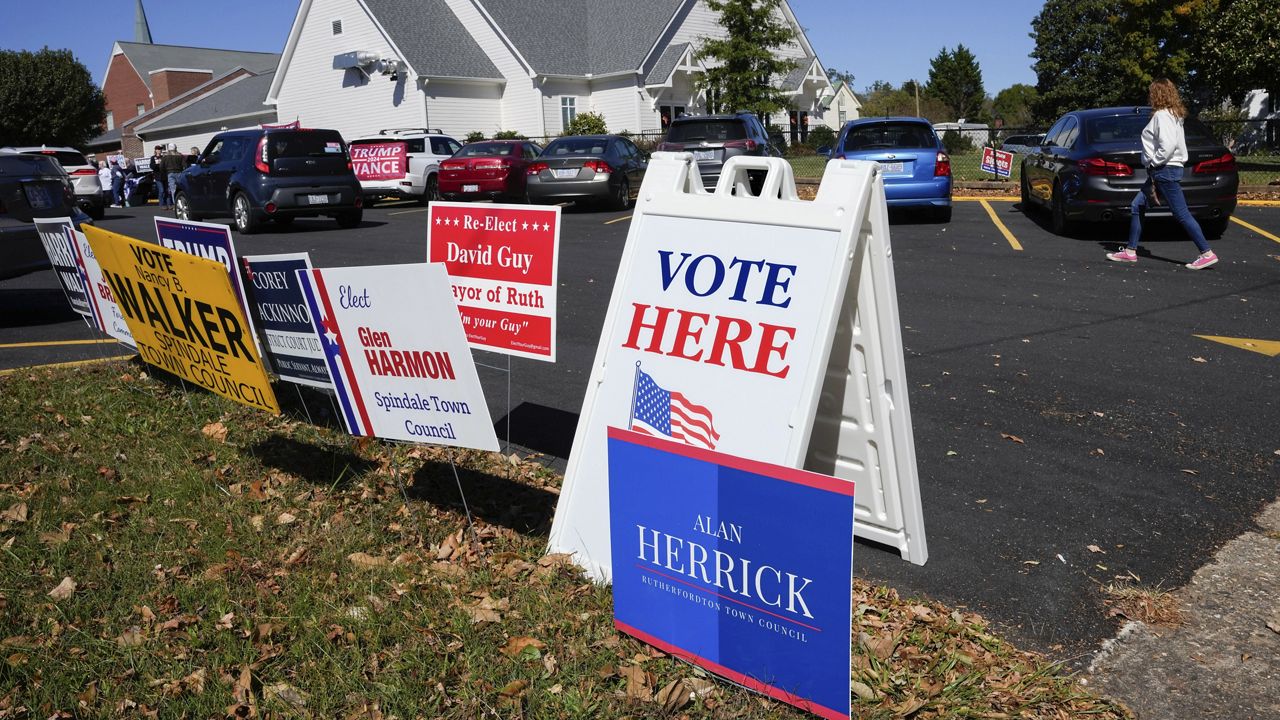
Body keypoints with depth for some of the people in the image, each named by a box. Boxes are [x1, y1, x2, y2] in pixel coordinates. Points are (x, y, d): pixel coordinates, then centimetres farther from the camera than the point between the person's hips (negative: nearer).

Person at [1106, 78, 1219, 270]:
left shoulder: (1162, 115, -13)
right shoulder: (1173, 114, 17)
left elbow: (1168, 145, -25)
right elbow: (1171, 143, 13)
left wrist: (1154, 162, -14)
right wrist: (1154, 164, 9)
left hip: (1165, 171, -11)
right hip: (1161, 172, 11)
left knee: (1181, 214, -8)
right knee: (1137, 206, 12)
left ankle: (1207, 254, -5)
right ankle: (1130, 252, 16)